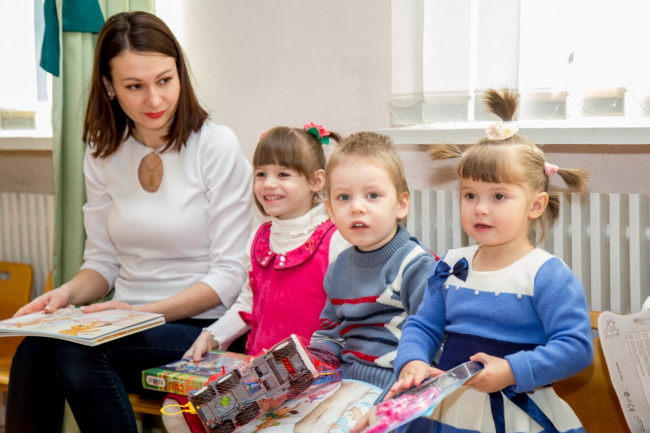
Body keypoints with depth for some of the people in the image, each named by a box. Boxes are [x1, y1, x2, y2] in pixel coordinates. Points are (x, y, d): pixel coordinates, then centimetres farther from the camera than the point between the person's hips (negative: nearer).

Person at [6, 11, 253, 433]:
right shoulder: (103, 155, 8)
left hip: (199, 326, -4)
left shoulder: (216, 146, -8)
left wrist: (144, 312, -20)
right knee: (33, 351, -26)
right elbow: (102, 261, 13)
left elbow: (229, 275, -9)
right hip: (128, 322, 4)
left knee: (77, 352, -29)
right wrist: (66, 293, -9)